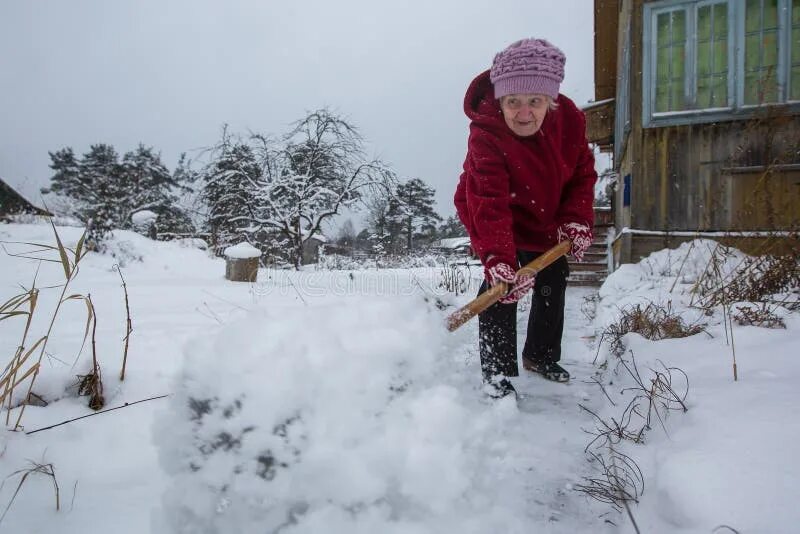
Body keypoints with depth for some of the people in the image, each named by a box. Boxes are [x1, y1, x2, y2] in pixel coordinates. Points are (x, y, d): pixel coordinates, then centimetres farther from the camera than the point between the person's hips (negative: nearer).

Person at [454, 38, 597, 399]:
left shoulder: (570, 119, -22)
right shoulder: (485, 135, -36)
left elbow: (582, 174, -7)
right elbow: (490, 204, -44)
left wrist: (577, 220, -19)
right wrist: (497, 259, -53)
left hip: (547, 220, 6)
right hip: (494, 217, -5)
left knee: (553, 283, 12)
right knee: (501, 285, -19)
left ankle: (541, 356, 33)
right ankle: (497, 372, -6)